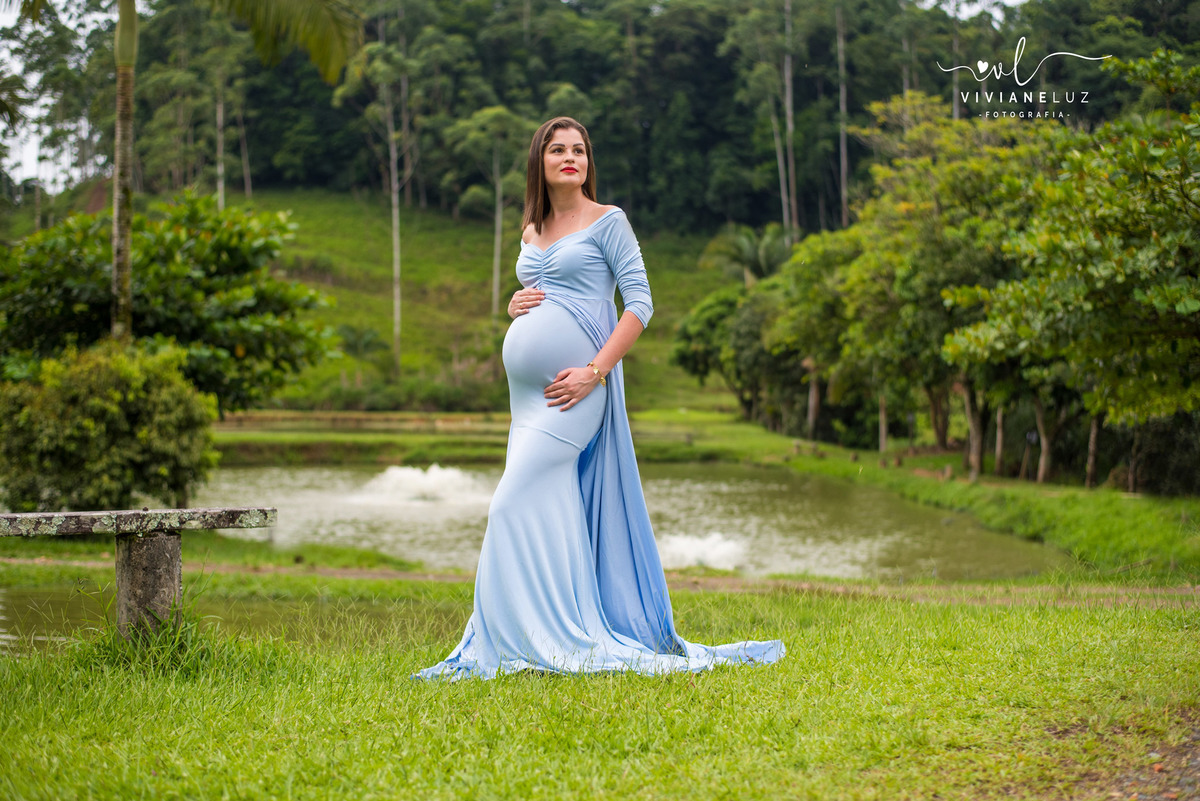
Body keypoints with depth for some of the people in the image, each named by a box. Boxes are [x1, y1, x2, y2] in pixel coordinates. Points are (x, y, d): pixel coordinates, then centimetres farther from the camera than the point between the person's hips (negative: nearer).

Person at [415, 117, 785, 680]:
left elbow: (640, 303, -7)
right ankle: (563, 638, 12)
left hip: (578, 386, -7)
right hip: (527, 389, 7)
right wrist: (514, 305, 3)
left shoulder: (607, 221, -1)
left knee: (515, 504, -14)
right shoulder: (531, 233, 17)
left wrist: (595, 371, -16)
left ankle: (541, 639, -7)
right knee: (554, 508, 6)